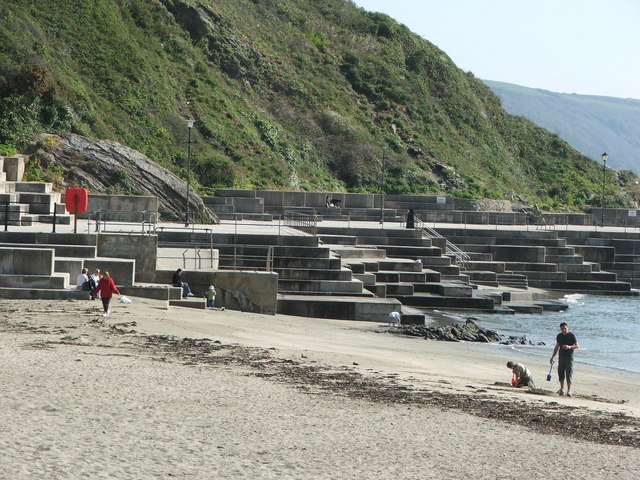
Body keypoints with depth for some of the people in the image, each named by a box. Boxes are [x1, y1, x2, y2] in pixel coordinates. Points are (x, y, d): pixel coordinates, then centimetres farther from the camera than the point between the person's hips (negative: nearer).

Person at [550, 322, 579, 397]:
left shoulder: (572, 335, -7)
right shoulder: (559, 336, 7)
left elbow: (577, 346, -7)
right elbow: (557, 347, 16)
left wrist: (569, 347, -25)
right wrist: (553, 357, 15)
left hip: (569, 357, -5)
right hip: (561, 356, 5)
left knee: (569, 374, -7)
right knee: (561, 373, 7)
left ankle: (569, 391, -5)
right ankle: (562, 389, 18)